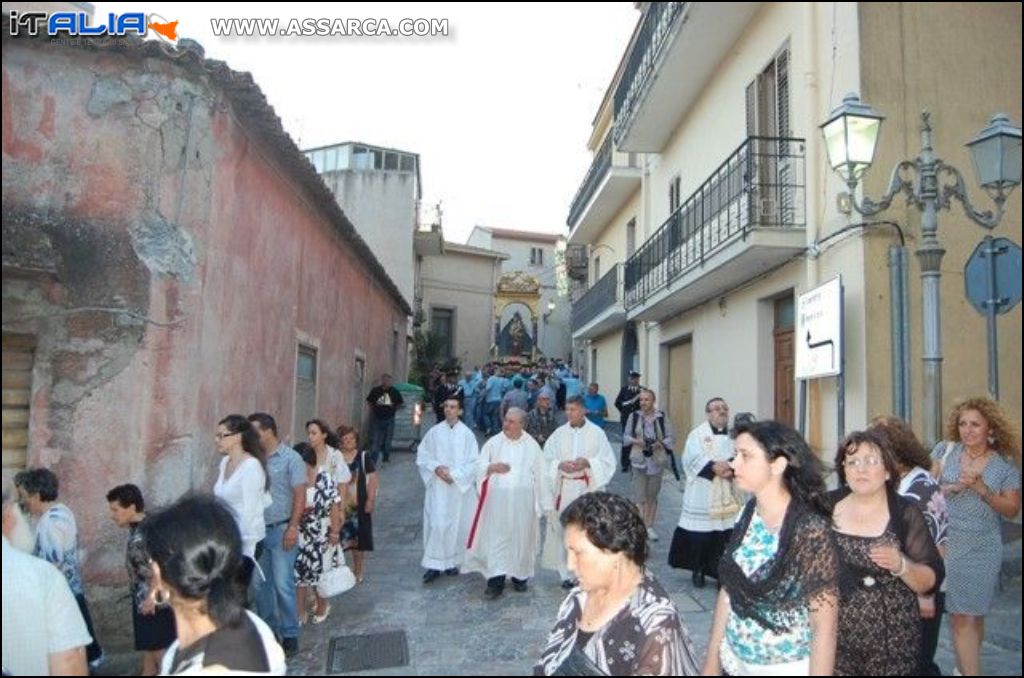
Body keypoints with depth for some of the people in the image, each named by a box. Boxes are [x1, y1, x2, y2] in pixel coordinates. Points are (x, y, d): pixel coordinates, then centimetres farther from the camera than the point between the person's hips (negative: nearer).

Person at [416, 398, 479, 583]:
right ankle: (434, 565, 3)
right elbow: (422, 456, 5)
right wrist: (436, 468, -11)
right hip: (437, 487, 0)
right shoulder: (434, 432, 1)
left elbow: (473, 463, -4)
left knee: (457, 524, 6)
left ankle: (453, 562, 22)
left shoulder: (467, 434, -4)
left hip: (460, 487, 0)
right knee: (436, 524, -5)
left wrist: (454, 474, -13)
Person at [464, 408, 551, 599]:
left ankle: (519, 575, 27)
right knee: (496, 539, -2)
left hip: (522, 502, 0)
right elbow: (479, 466, 3)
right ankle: (496, 581, 2)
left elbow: (539, 474, 2)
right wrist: (492, 467, -19)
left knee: (521, 539, 9)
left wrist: (542, 502, 0)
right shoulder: (493, 443, 0)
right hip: (497, 501, 0)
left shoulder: (532, 446, 0)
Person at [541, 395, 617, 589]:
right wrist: (559, 465, -15)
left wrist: (588, 462, -17)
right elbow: (546, 460, 5)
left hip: (589, 488, -1)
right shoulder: (559, 433, 4)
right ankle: (566, 574, 13)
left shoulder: (597, 433, 0)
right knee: (563, 530, 1)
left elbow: (607, 460, -1)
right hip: (564, 488, 2)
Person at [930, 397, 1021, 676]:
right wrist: (953, 488, -16)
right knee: (961, 616, 2)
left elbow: (1012, 510, 0)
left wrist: (982, 489, -15)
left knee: (972, 615, 7)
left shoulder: (1005, 464, 0)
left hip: (982, 550, 0)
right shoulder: (946, 450, 2)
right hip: (948, 545, 0)